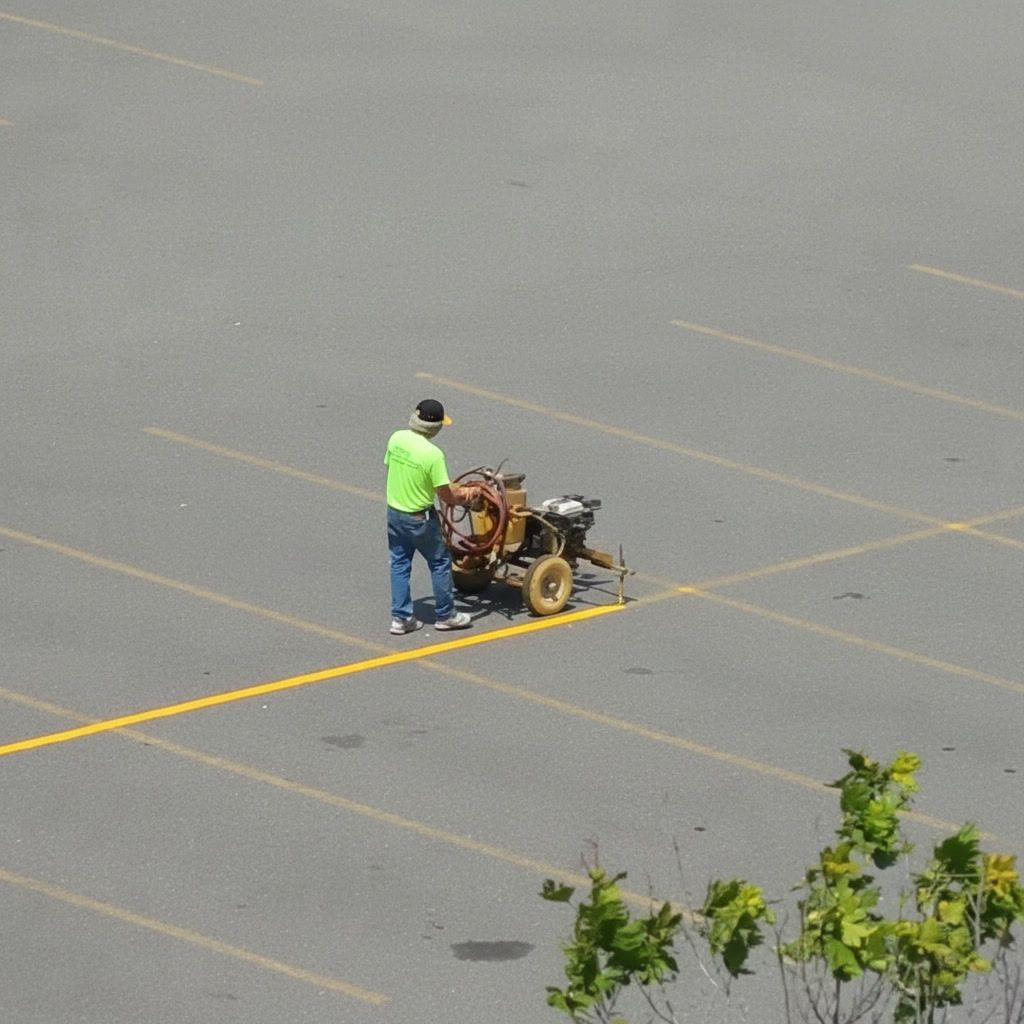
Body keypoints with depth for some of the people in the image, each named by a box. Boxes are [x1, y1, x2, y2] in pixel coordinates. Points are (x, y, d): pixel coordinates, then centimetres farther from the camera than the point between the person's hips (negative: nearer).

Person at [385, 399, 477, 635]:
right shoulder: (433, 454, -26)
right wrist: (464, 496, 4)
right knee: (440, 562, 13)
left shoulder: (396, 439, -8)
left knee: (399, 564, 16)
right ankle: (445, 615, 24)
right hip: (419, 518, -6)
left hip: (394, 512, 6)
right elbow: (445, 495, -20)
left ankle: (400, 618, 20)